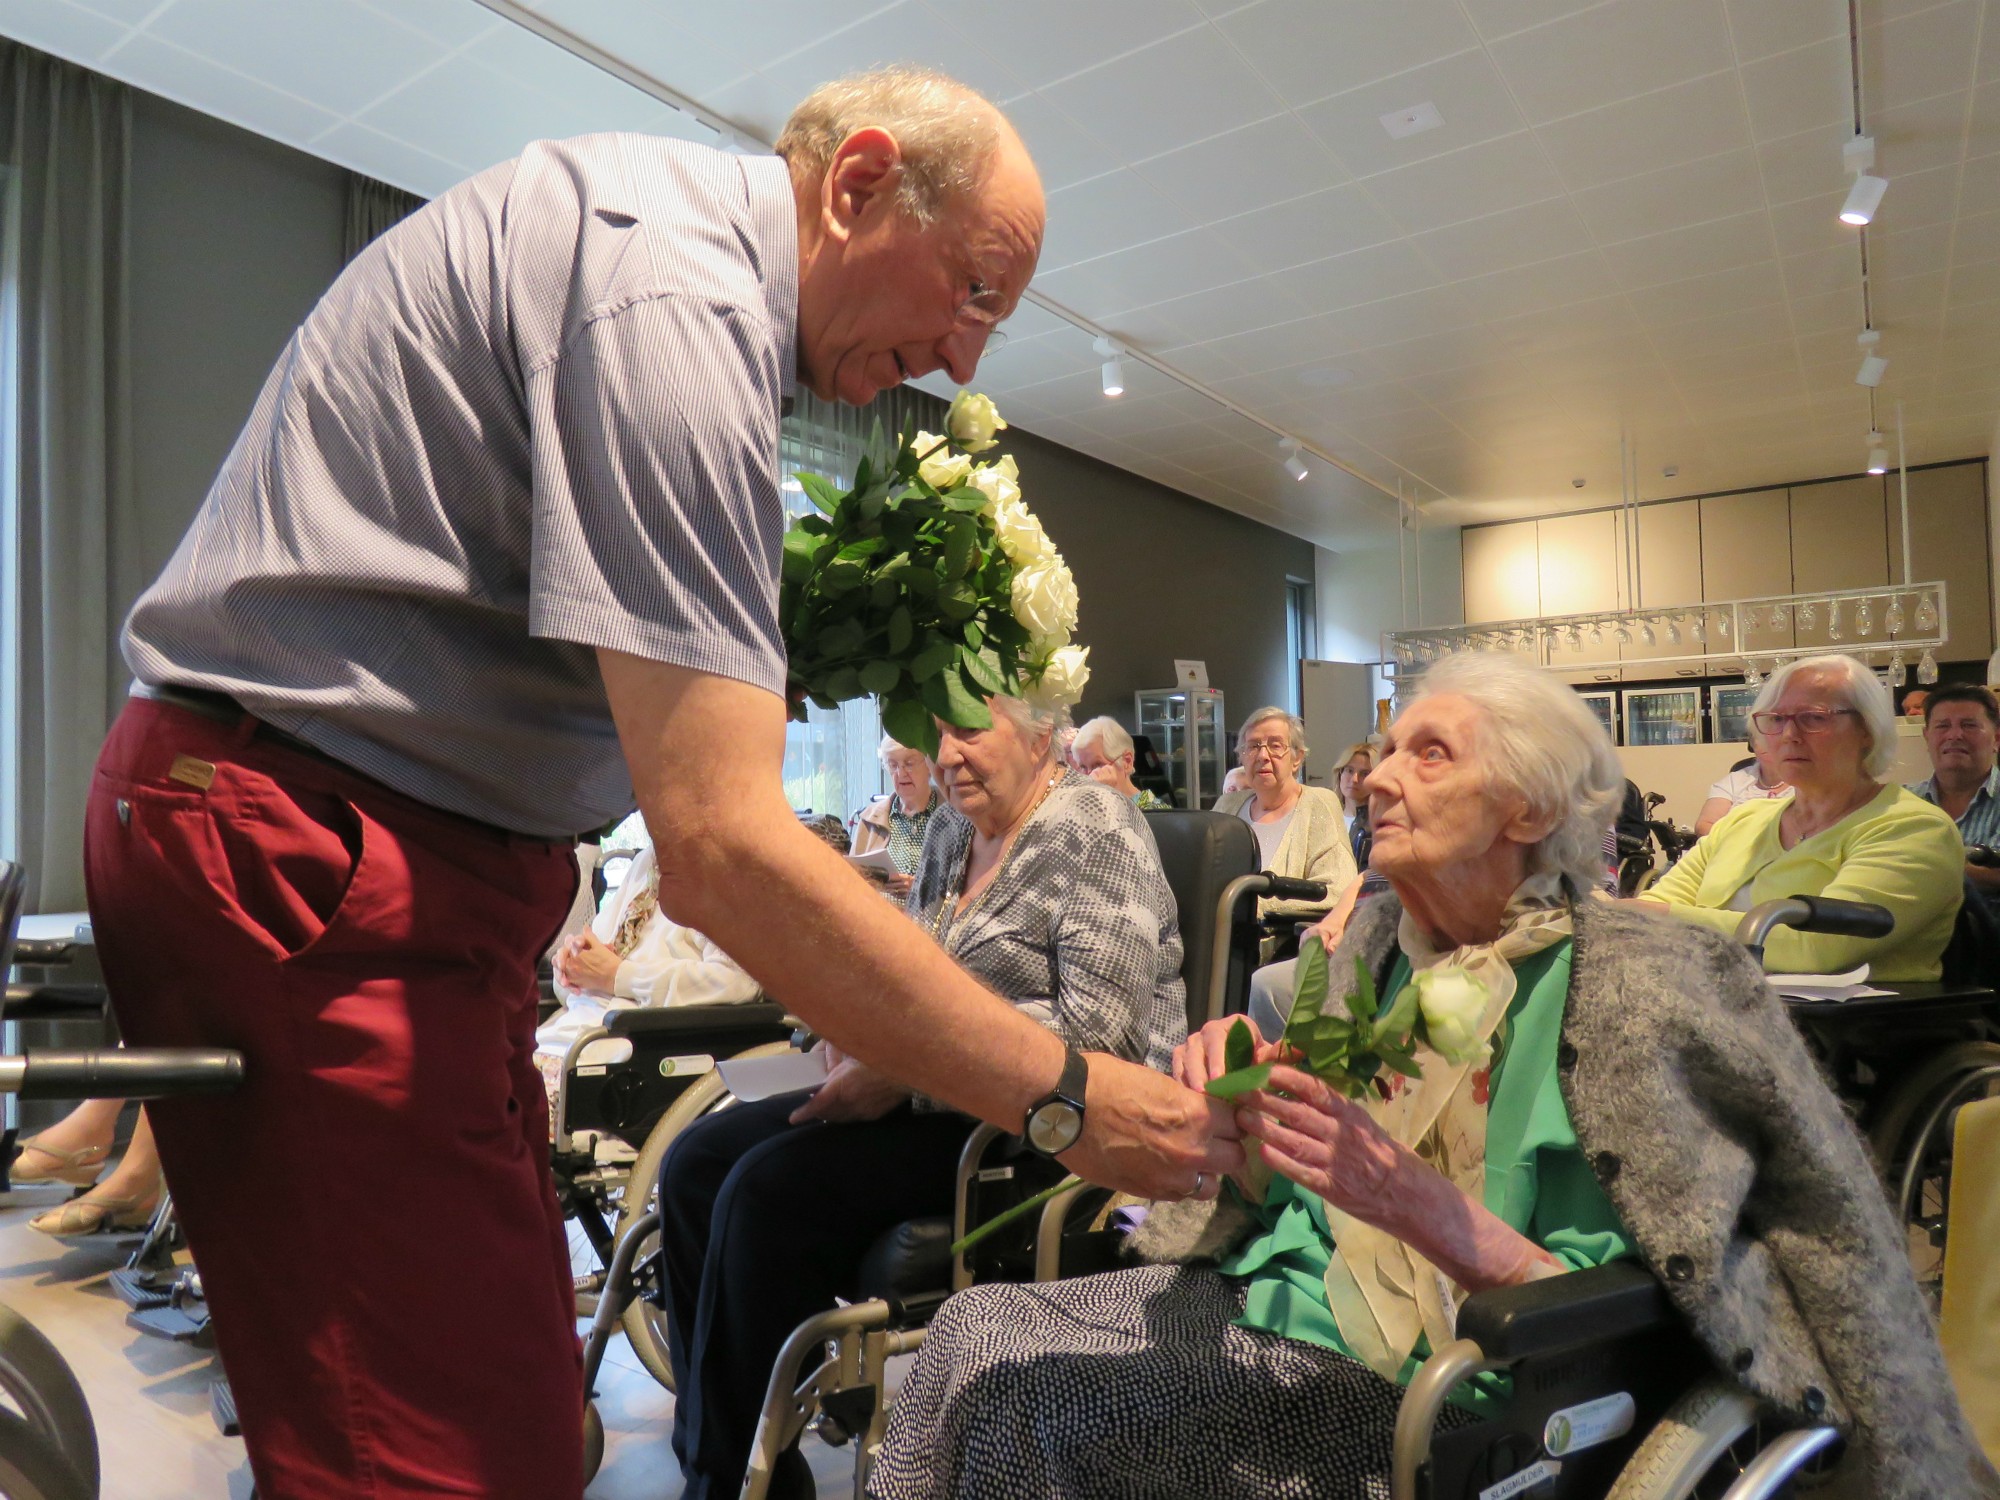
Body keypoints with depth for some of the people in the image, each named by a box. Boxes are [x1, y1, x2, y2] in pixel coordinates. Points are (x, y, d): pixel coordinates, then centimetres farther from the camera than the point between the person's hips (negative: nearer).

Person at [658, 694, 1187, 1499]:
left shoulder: (1094, 824, -11)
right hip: (939, 1097, 9)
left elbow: (1097, 1024, -22)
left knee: (769, 1190, -22)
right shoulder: (950, 829, 11)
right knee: (696, 1162, -2)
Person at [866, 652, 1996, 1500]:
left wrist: (1418, 1203, -27)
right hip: (1269, 1292, 6)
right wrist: (1236, 1085, -10)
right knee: (978, 1326, -10)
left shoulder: (1652, 984, -13)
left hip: (1412, 1389, -6)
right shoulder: (1380, 938, 5)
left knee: (1014, 1399, -18)